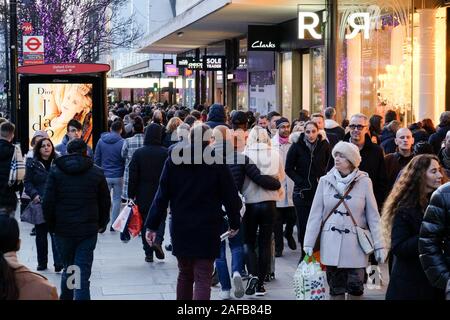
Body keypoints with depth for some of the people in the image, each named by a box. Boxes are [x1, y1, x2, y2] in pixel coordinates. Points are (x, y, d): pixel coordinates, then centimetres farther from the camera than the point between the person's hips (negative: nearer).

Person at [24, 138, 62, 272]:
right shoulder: (32, 164, 5)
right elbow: (27, 182, 4)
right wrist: (34, 195, -12)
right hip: (40, 204, 2)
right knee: (41, 234, 9)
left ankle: (59, 263, -13)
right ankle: (42, 263, 20)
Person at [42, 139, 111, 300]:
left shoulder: (55, 171, -1)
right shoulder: (97, 173, 1)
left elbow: (48, 203, -4)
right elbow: (105, 202, 6)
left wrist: (51, 225, 8)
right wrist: (102, 224, 18)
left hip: (63, 230, 1)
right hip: (88, 231, -1)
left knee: (68, 268, 17)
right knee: (83, 272, -3)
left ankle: (66, 297, 23)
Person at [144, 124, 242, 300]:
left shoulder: (173, 160, -1)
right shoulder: (217, 162, -8)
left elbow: (162, 195, -1)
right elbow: (230, 195, -3)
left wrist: (152, 225, 3)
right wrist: (234, 223, 11)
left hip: (180, 227, 3)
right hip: (207, 229, -3)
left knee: (185, 274, 20)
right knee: (203, 278, -3)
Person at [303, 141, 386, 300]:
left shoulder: (364, 182, -3)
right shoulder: (325, 181, 0)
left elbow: (373, 216, -1)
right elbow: (315, 214, 1)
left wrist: (379, 245, -5)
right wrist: (309, 242, -2)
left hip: (355, 243, -1)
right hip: (331, 243, 1)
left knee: (355, 287, 0)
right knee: (335, 287, 6)